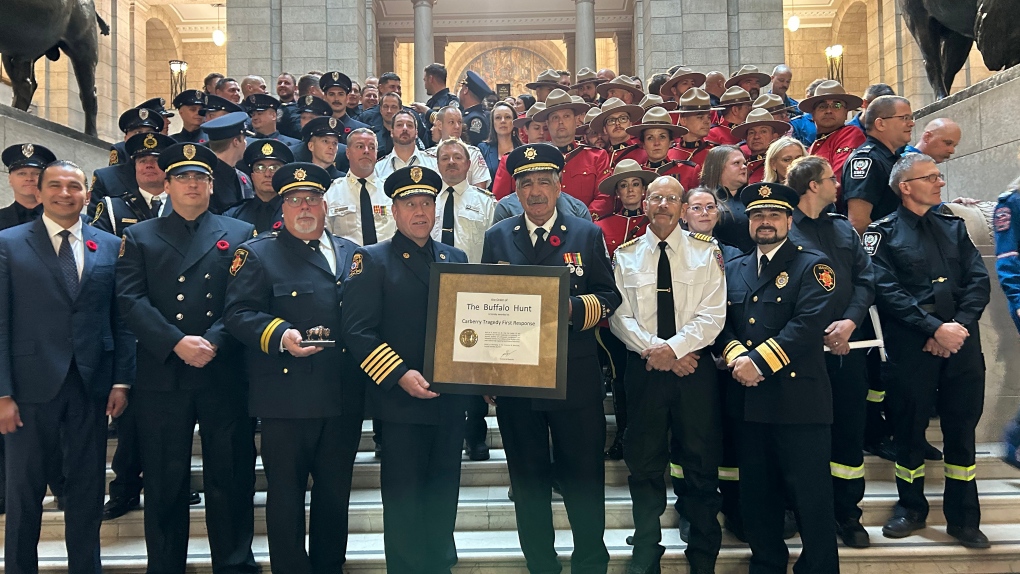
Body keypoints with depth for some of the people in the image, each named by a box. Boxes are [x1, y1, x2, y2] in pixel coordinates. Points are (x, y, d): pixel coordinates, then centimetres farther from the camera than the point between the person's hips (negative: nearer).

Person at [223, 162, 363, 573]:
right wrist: (281, 335, -22)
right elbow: (238, 313, -8)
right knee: (287, 492, 5)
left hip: (344, 397, 5)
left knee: (336, 491, 14)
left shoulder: (352, 254, 15)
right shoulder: (257, 253, 2)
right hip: (287, 396, -4)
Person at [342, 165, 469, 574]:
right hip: (402, 401, -4)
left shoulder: (455, 259, 13)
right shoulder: (372, 260, -2)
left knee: (443, 491, 14)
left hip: (450, 399, 5)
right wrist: (400, 375, -19)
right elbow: (358, 331, -10)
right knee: (403, 495, 5)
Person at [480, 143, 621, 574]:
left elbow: (609, 297, 2)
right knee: (528, 478, 12)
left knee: (583, 475, 7)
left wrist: (574, 308, -17)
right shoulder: (497, 238, 8)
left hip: (576, 377, -1)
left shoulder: (588, 235, 4)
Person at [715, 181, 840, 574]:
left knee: (811, 497, 2)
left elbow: (809, 324, -14)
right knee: (756, 497, 14)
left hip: (800, 399, -5)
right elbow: (721, 321, 7)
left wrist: (759, 361, -19)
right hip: (748, 401, 5)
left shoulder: (812, 266, -1)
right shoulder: (734, 269, 16)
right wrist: (735, 356, -13)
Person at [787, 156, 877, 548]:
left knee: (850, 428, 8)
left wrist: (850, 322, -8)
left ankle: (847, 512, 20)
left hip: (848, 345, 5)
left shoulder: (844, 229, 15)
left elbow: (865, 280, 8)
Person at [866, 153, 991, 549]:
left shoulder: (953, 226, 14)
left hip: (961, 343, 4)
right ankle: (911, 507, 24)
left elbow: (979, 280, 6)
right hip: (911, 347, -4)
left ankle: (963, 518, 21)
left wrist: (959, 326, -9)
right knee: (909, 427, 6)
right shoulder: (883, 233, -1)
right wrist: (935, 329, -17)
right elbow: (888, 292, -11)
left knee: (962, 427, 8)